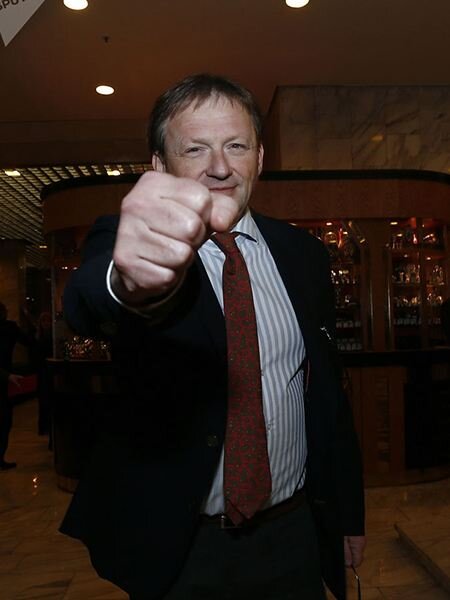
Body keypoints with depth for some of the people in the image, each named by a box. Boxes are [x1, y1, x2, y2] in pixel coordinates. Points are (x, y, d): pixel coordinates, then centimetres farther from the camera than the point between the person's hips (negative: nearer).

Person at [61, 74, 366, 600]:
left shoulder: (303, 254, -1)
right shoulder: (125, 243, -12)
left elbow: (328, 390, 5)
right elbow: (88, 306, -35)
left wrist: (349, 512, 9)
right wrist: (130, 281, -58)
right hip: (177, 549, -2)